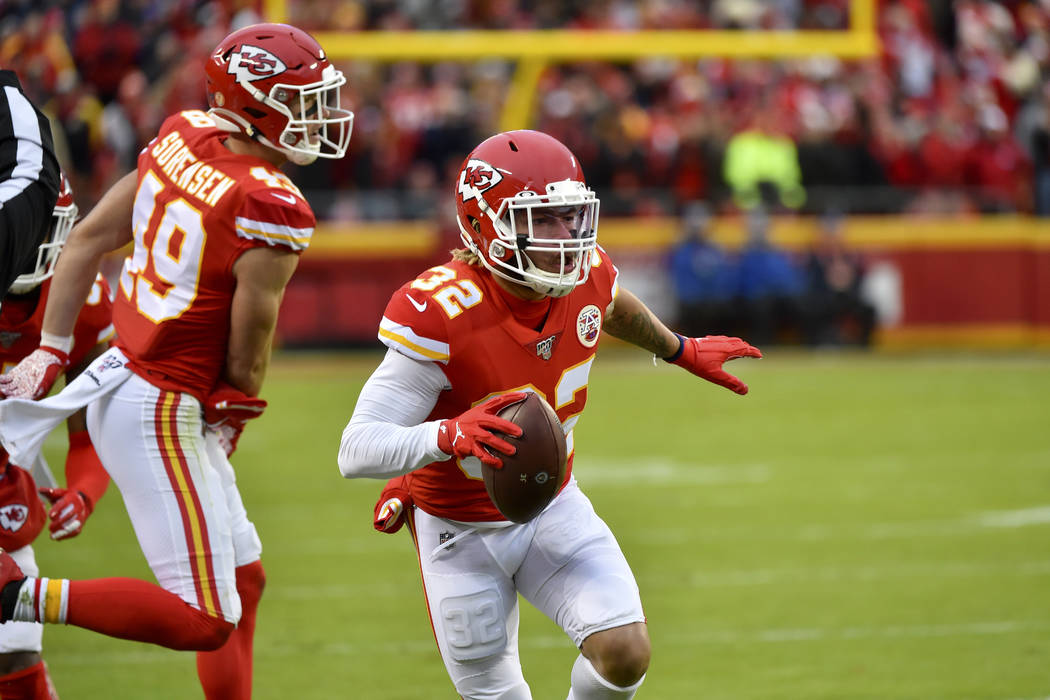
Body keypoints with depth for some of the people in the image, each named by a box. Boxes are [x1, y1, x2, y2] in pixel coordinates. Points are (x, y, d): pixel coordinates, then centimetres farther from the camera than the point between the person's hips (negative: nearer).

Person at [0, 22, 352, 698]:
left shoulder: (182, 138, 2)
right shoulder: (270, 210, -21)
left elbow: (88, 240, 8)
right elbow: (248, 349, -13)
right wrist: (234, 417, 7)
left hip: (121, 380, 10)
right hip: (162, 414, -10)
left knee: (244, 576, 21)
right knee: (205, 621, -7)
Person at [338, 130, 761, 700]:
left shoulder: (584, 275, -13)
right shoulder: (441, 316, -31)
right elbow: (356, 451, -35)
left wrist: (682, 352, 32)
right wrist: (448, 435, -52)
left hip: (553, 509, 4)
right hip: (462, 534, -4)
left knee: (625, 653, -15)